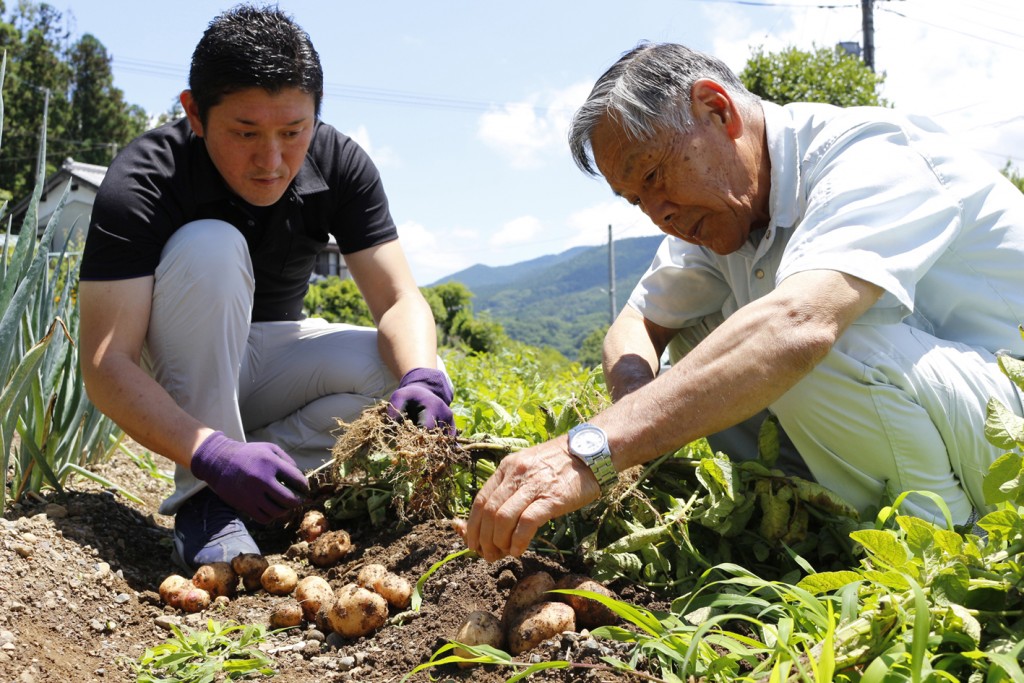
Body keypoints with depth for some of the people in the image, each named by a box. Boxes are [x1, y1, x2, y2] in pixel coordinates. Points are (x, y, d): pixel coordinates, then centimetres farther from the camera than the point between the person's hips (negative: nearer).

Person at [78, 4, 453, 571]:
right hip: (170, 384, -3)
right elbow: (105, 365, -32)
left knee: (410, 378, -21)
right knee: (210, 246, -33)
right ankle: (204, 502, -26)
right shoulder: (142, 181, -27)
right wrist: (214, 454, -47)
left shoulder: (341, 166, -15)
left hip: (268, 358, 3)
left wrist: (421, 378, -40)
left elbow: (399, 300, -18)